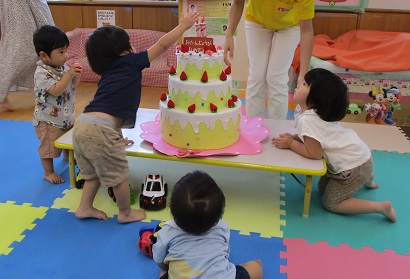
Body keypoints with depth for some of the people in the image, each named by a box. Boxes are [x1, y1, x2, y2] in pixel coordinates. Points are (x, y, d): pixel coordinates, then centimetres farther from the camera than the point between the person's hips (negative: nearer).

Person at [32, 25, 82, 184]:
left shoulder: (62, 66, -2)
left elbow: (72, 85, 7)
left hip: (67, 115, 8)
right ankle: (49, 172, 24)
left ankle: (69, 157, 54)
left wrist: (76, 76, -14)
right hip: (49, 120, -8)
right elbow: (56, 90, -36)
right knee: (49, 147, 7)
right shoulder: (42, 73, -27)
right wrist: (68, 74, -34)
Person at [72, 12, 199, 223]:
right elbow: (162, 45, 10)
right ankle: (126, 213, 27)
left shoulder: (108, 73, 25)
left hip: (81, 126, 8)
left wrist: (117, 136, 42)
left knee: (94, 172, 27)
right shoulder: (131, 62, 4)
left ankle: (85, 207, 36)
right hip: (99, 130, -8)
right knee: (118, 174, 11)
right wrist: (183, 25, 22)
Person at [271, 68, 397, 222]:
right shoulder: (308, 109, -2)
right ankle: (365, 178, 31)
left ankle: (381, 206, 3)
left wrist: (290, 144, -17)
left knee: (331, 203, 1)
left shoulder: (307, 120, -31)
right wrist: (294, 137, -5)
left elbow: (314, 153, -27)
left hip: (354, 166, -9)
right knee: (323, 187, 23)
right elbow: (314, 138, 12)